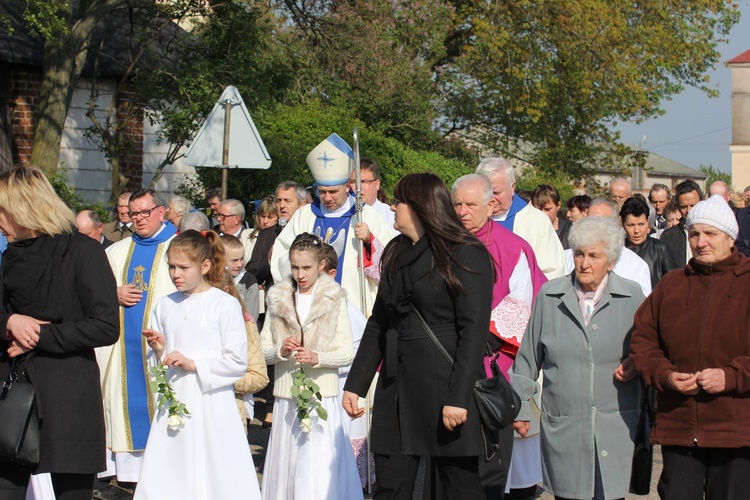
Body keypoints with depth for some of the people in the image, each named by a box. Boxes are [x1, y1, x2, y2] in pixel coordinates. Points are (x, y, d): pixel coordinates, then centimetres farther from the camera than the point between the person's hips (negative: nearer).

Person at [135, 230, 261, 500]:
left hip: (211, 405, -4)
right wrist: (159, 350, -4)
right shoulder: (164, 306, 11)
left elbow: (238, 361, -7)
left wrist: (193, 364, -12)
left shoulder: (225, 304, -4)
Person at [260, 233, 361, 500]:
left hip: (322, 395, -3)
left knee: (319, 468, -9)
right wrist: (280, 350, -12)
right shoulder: (277, 299, 9)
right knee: (287, 464, 5)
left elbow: (347, 352, -3)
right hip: (286, 396, 3)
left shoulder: (334, 299, 1)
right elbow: (263, 350, 9)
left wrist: (317, 357, -19)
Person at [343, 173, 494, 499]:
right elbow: (378, 324, 18)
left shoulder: (464, 255, -6)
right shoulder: (395, 254, 16)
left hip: (445, 384, -6)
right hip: (396, 388, 7)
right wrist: (355, 384, 13)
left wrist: (458, 398, -19)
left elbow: (474, 330, -12)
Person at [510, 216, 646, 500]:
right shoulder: (549, 296, 5)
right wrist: (517, 408, 11)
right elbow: (528, 358, 11)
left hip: (616, 425, -1)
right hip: (563, 427, 1)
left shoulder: (632, 296, 3)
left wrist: (635, 365, -6)